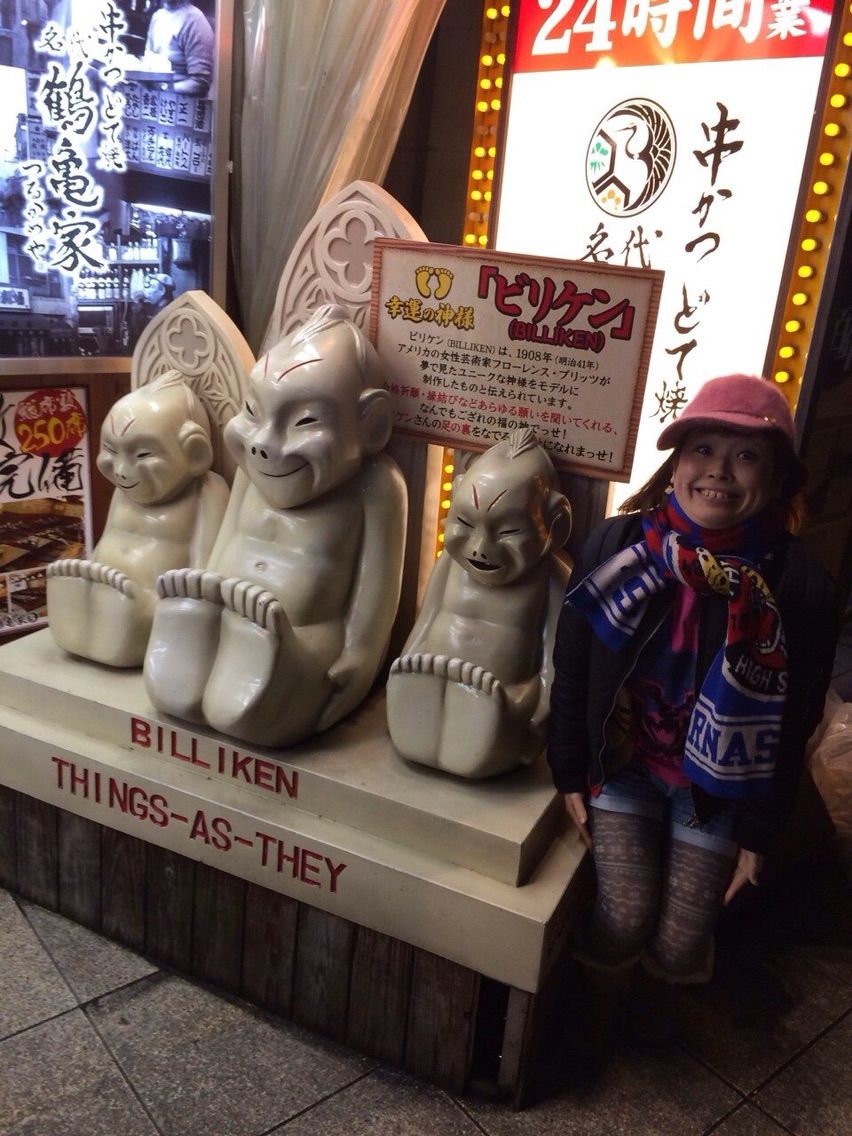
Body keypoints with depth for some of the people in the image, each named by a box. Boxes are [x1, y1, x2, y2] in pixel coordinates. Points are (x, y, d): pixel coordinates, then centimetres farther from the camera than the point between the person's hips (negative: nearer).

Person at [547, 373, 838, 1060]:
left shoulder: (799, 584, -16)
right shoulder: (617, 546, -14)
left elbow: (793, 726, -7)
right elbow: (571, 670, -4)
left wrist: (758, 833, -2)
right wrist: (570, 773, -1)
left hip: (719, 785, 0)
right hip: (623, 760, 0)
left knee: (680, 945, 5)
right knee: (623, 917, -5)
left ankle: (650, 1000, 45)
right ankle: (594, 1014, 31)